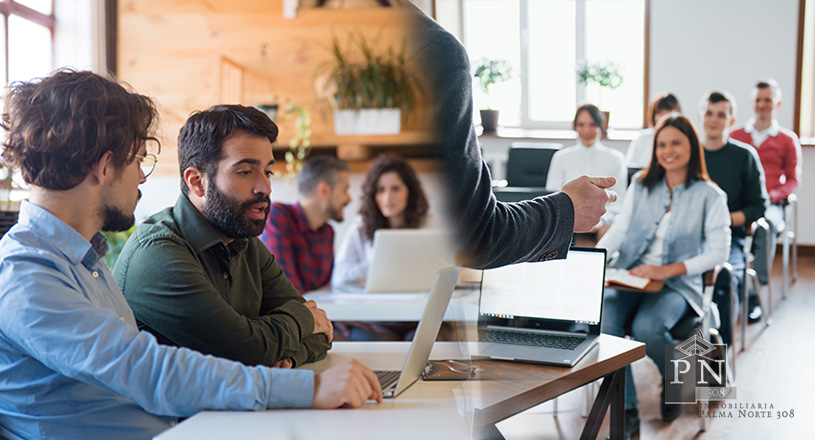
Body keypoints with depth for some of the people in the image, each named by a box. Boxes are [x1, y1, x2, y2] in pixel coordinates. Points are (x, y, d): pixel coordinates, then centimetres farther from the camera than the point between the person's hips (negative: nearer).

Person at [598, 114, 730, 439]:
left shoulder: (709, 195, 2)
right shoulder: (641, 185, 13)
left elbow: (719, 252, -4)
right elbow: (618, 230, 9)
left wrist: (668, 270, -15)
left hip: (677, 284, -3)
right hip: (629, 277, 3)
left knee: (647, 328, -33)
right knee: (603, 322, -29)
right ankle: (627, 412, -16)